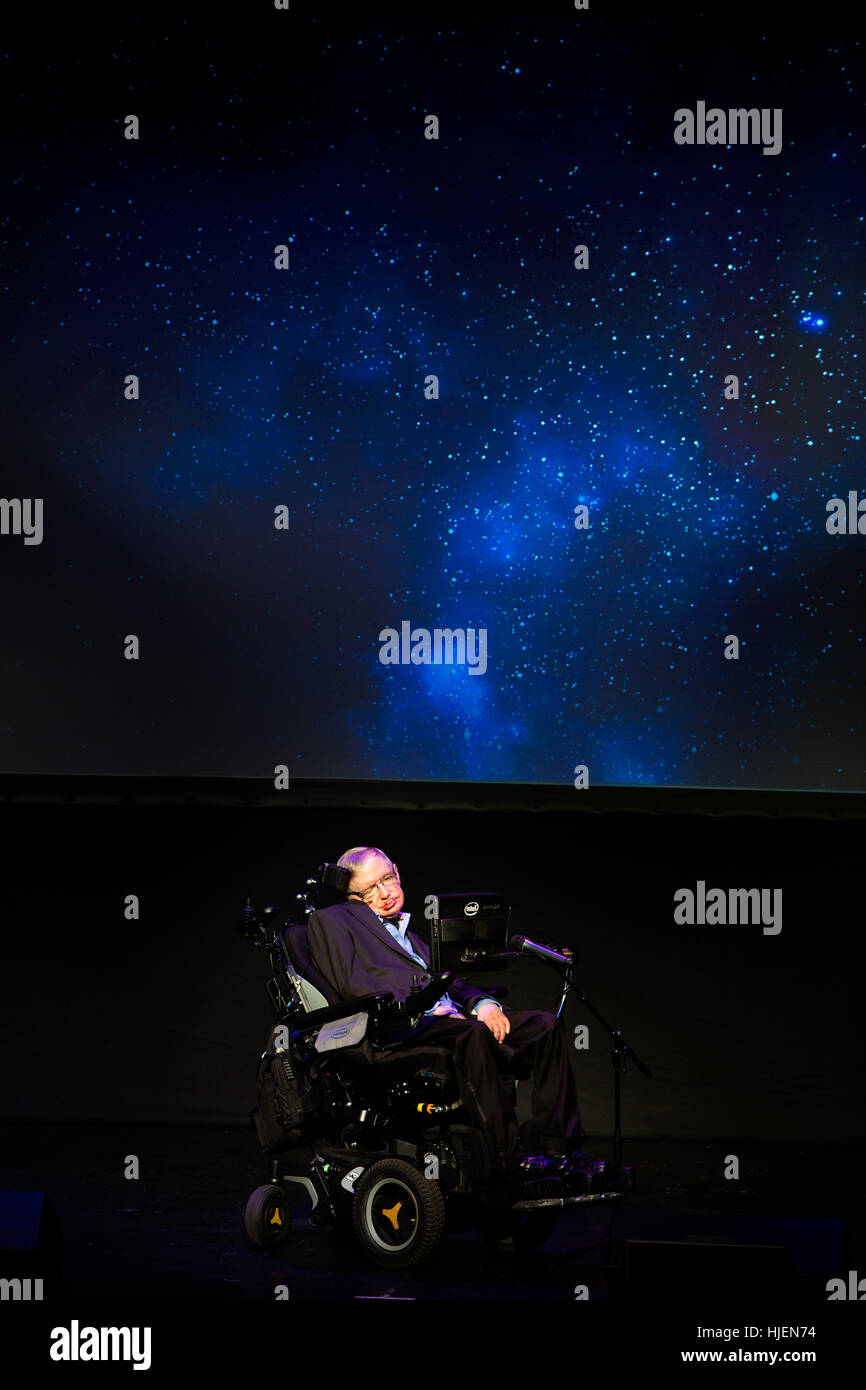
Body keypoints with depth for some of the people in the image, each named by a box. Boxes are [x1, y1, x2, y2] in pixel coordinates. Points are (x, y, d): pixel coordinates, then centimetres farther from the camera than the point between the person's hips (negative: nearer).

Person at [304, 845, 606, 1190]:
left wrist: (482, 1003, 0)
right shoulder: (331, 920, 12)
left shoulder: (408, 932, 34)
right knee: (471, 1033, -38)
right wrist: (427, 1009, -11)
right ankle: (507, 1156, -39)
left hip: (445, 1013, 8)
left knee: (543, 1025, -13)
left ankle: (560, 1148, -19)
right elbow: (353, 985, -4)